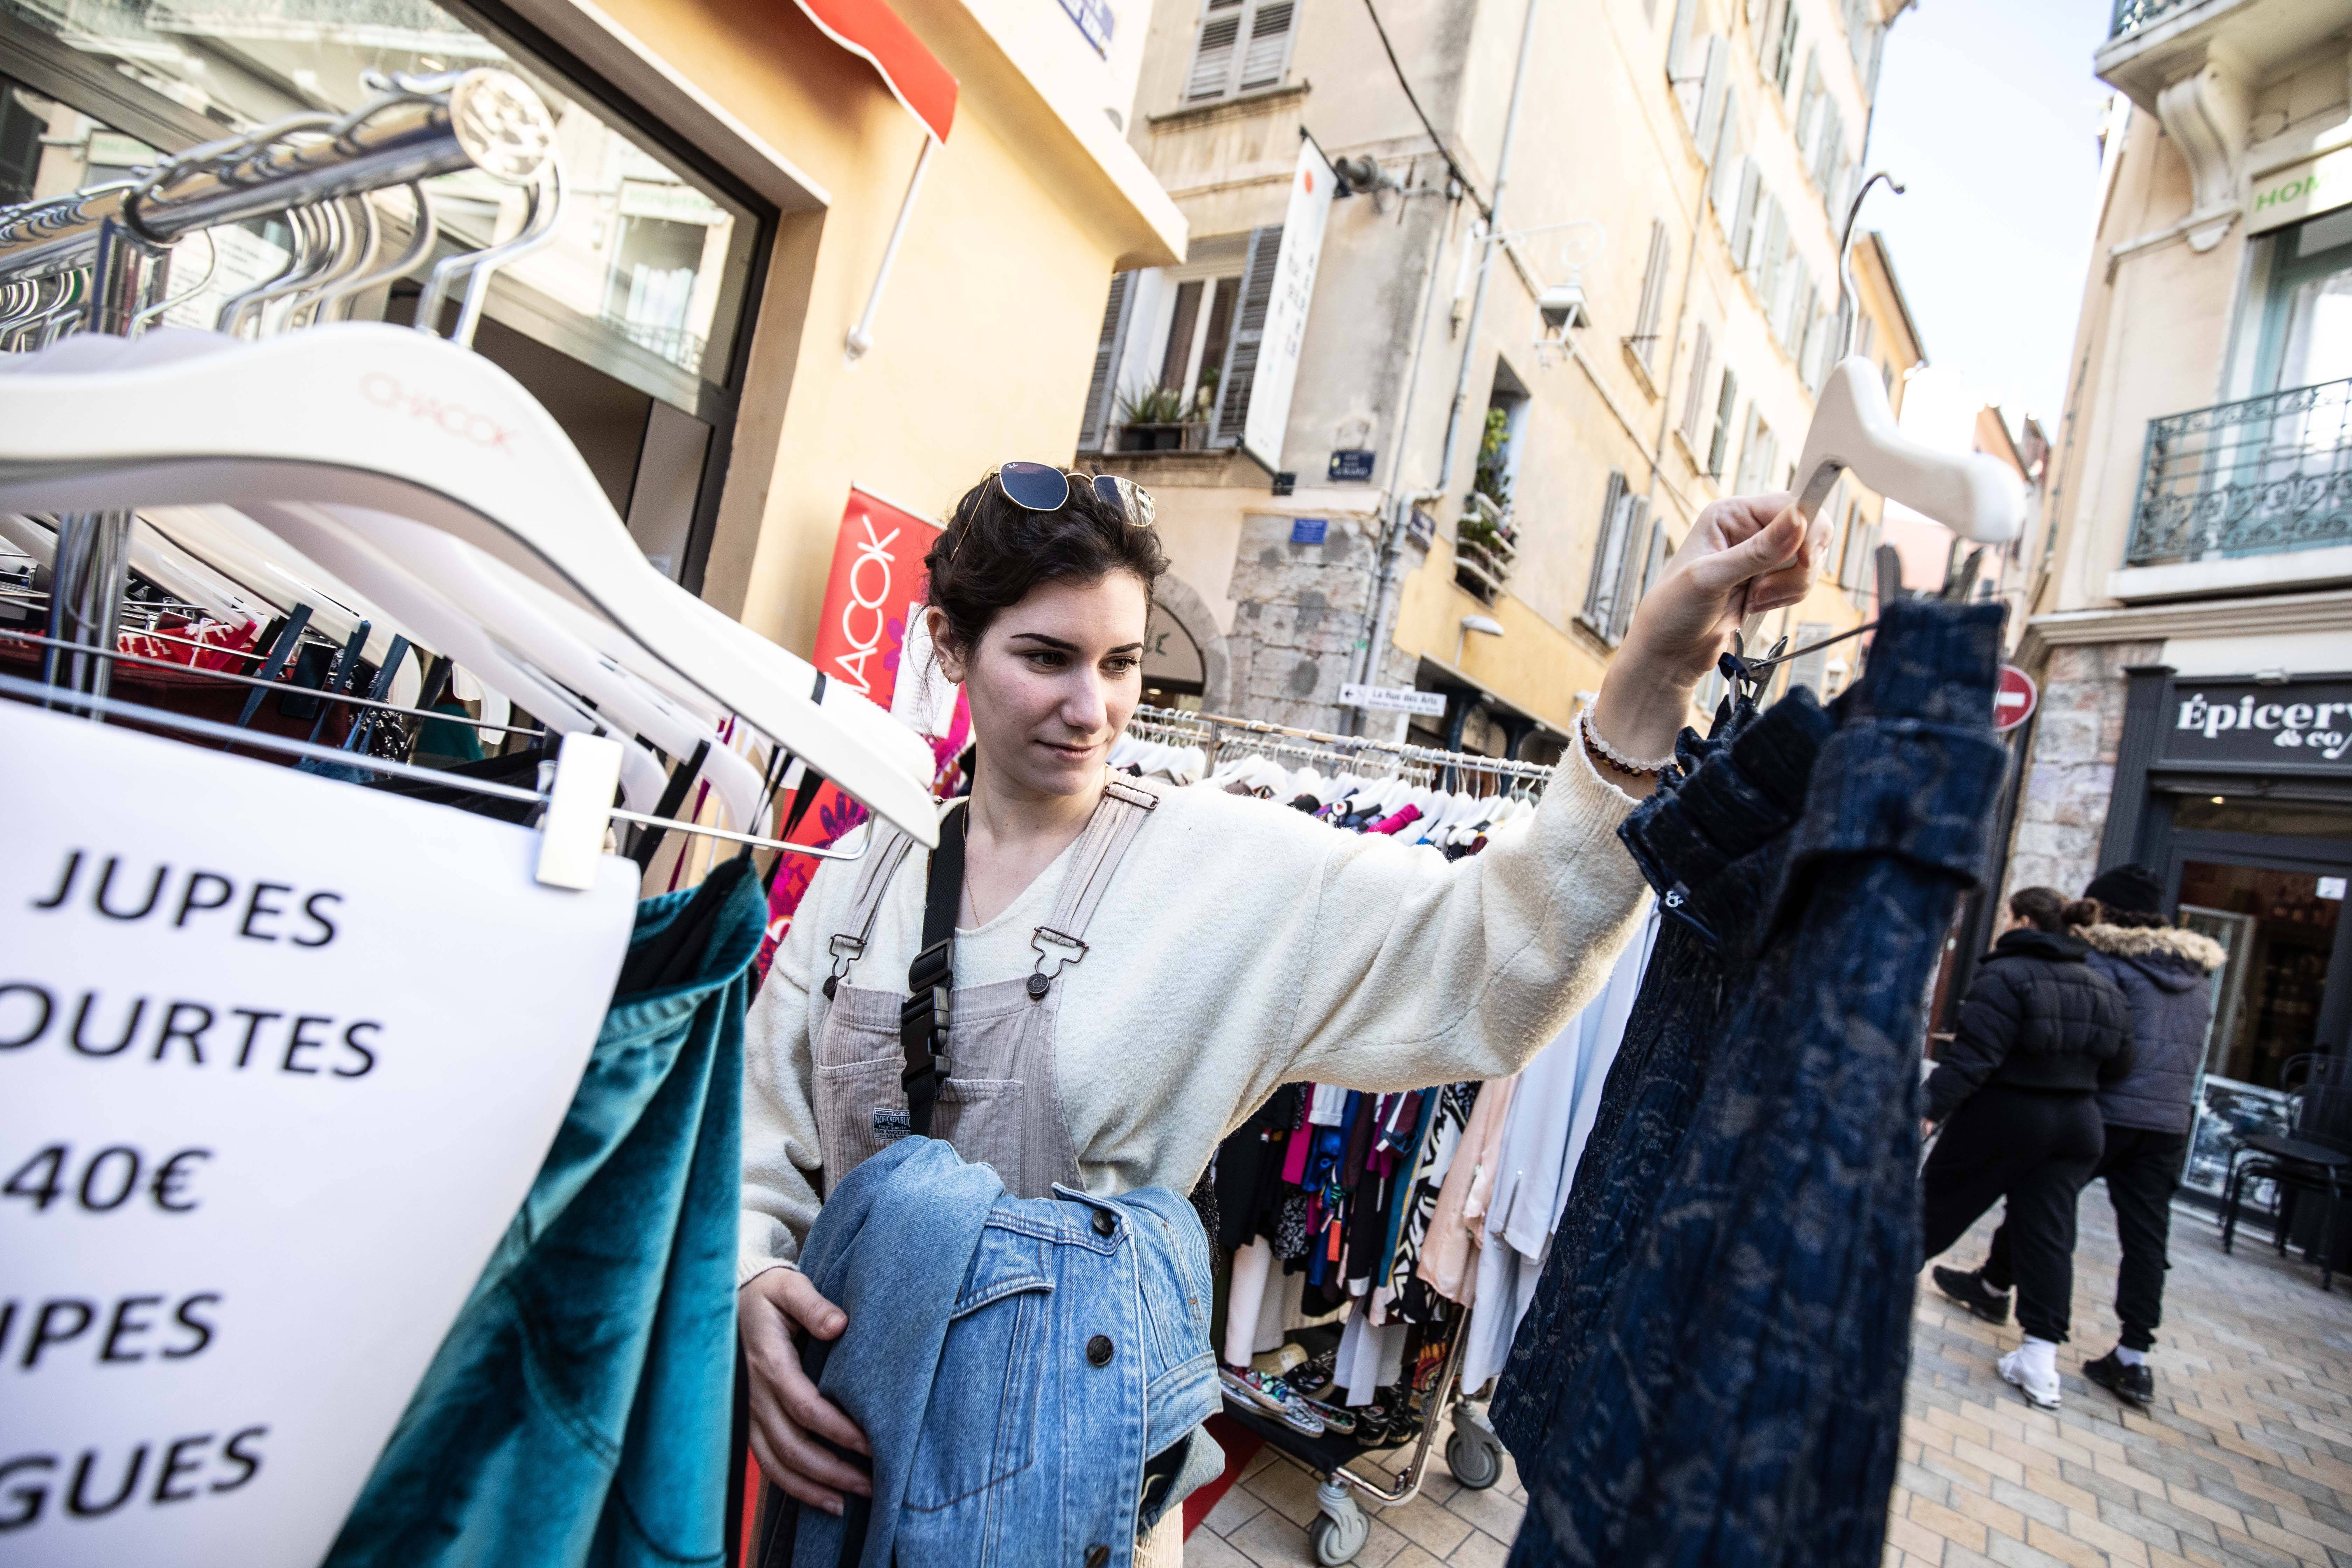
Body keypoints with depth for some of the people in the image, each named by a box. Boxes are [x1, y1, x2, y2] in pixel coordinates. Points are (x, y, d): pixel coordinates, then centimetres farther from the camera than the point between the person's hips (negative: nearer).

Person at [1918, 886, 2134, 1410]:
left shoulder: (2005, 975, -15)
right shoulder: (2102, 986, 10)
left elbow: (1974, 1054, -24)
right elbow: (2118, 1062, 11)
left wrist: (1932, 1107, -26)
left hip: (2003, 1117, -6)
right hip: (2076, 1123, 7)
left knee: (1937, 1203, 8)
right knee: (2049, 1233, 6)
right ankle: (2040, 1364, 5)